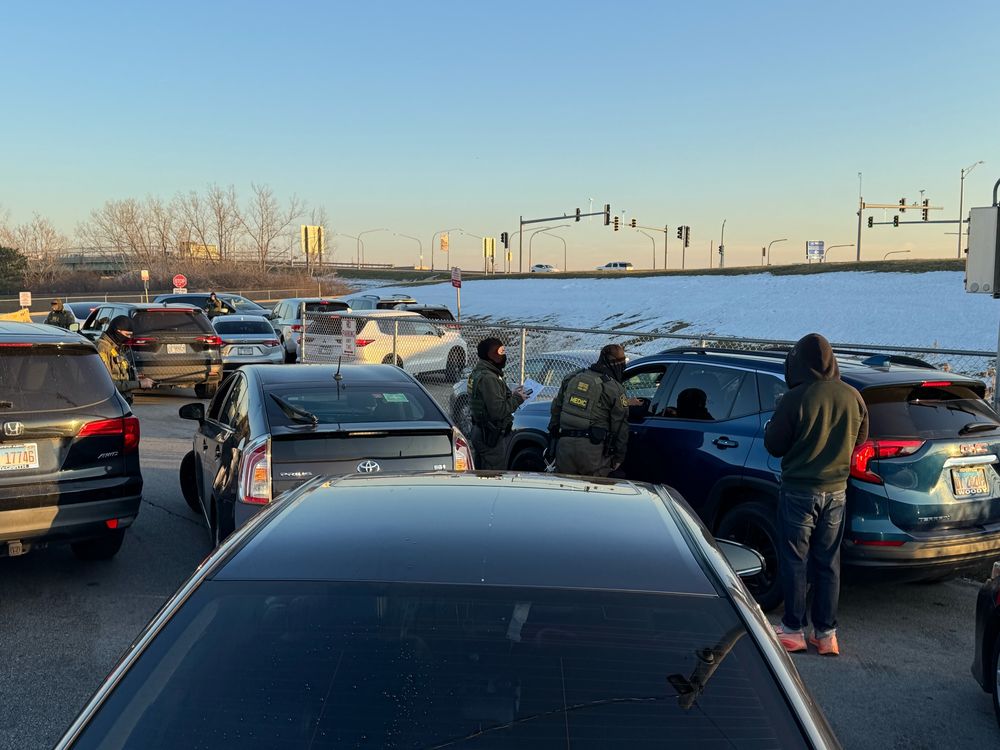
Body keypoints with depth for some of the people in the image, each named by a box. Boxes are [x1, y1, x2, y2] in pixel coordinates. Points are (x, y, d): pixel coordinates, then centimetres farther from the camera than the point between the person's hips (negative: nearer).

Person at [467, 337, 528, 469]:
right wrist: (517, 399, -13)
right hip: (491, 437, -10)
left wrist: (511, 395, 9)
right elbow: (498, 411, -26)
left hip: (479, 432, 10)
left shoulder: (478, 373, 11)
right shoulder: (488, 378, -22)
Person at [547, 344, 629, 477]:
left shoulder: (571, 378, 12)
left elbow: (555, 410, 18)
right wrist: (619, 457, 6)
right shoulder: (614, 389, -4)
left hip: (564, 446, 5)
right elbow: (620, 427, -2)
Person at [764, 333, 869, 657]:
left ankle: (793, 630, 14)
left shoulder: (795, 399, -17)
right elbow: (860, 440, 12)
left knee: (794, 561, 7)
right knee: (828, 563, 12)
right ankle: (826, 633, 17)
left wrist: (770, 426, 8)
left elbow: (774, 445, -10)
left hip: (799, 491, -4)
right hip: (836, 491, 4)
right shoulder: (852, 397, -3)